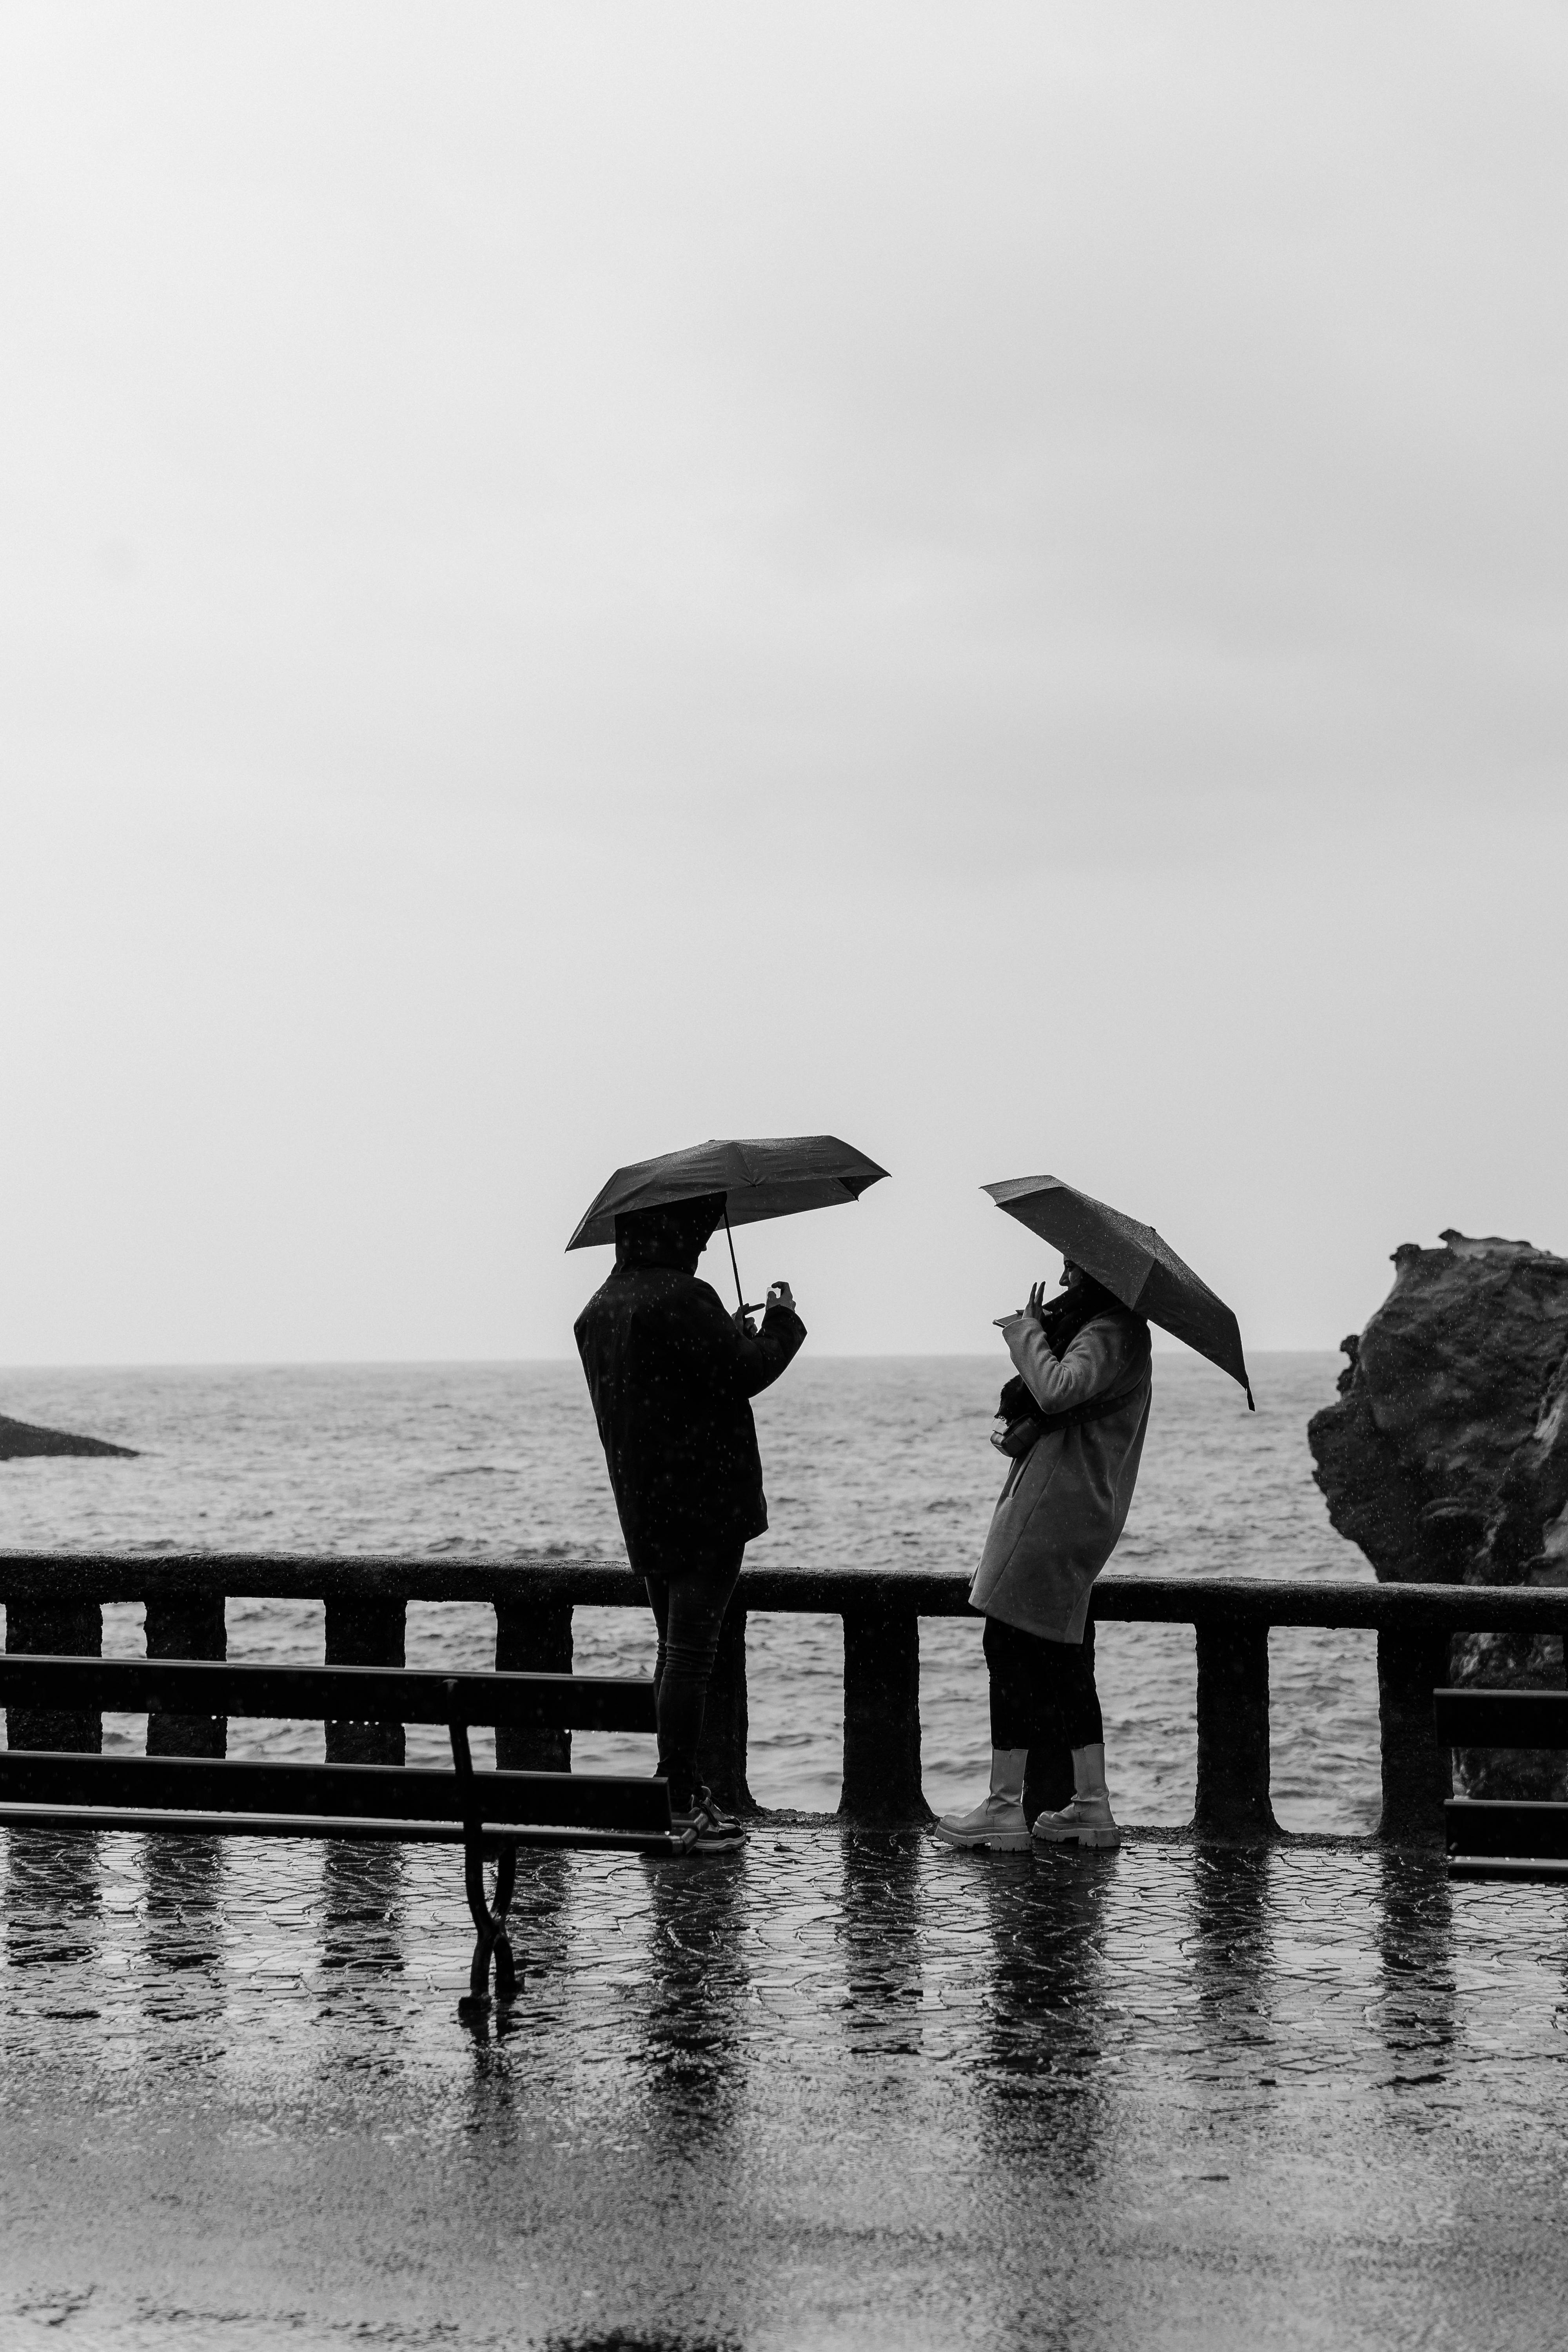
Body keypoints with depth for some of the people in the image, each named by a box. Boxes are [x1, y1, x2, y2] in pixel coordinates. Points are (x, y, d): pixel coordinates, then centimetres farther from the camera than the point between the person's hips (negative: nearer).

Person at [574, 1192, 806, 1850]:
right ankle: (682, 1804, -6)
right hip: (705, 1502, -8)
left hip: (643, 1510, 8)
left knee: (675, 1649, 17)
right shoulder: (683, 1299, -16)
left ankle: (670, 1793, 21)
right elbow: (746, 1374, -17)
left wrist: (730, 1334, 24)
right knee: (691, 1654, -6)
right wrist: (782, 1321, 1)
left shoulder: (599, 1309, 13)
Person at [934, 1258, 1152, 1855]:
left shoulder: (1109, 1334, -14)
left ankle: (1006, 1806, -7)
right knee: (1061, 1654, 11)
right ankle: (1091, 1804, 12)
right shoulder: (1103, 1329, 19)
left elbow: (1057, 1389, -30)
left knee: (1012, 1644, -8)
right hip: (1078, 1514, 10)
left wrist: (1026, 1329, -14)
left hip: (1054, 1510, -10)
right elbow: (1052, 1394, 21)